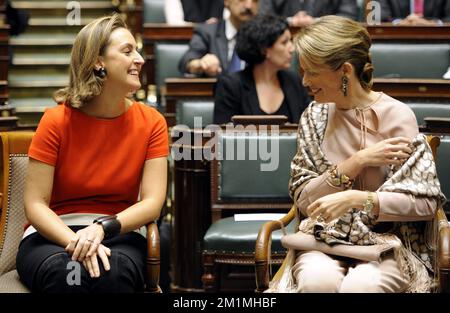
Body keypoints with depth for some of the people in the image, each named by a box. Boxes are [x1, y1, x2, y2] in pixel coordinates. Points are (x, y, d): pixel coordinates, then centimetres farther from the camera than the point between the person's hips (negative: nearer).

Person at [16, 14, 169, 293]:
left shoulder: (151, 122, 0)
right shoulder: (56, 121, -6)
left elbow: (153, 202, -7)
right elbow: (35, 204, -9)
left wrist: (102, 228, -25)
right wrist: (76, 242, -28)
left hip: (119, 235, 1)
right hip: (54, 235, -1)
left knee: (113, 272, -36)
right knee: (65, 273, -37)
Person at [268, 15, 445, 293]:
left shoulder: (398, 116, -6)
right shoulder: (314, 117, 5)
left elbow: (425, 202, -8)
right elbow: (304, 200, 0)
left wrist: (357, 199, -21)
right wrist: (358, 161, -13)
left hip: (386, 243, -2)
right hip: (324, 240, 2)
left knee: (360, 285, -34)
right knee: (317, 280, -32)